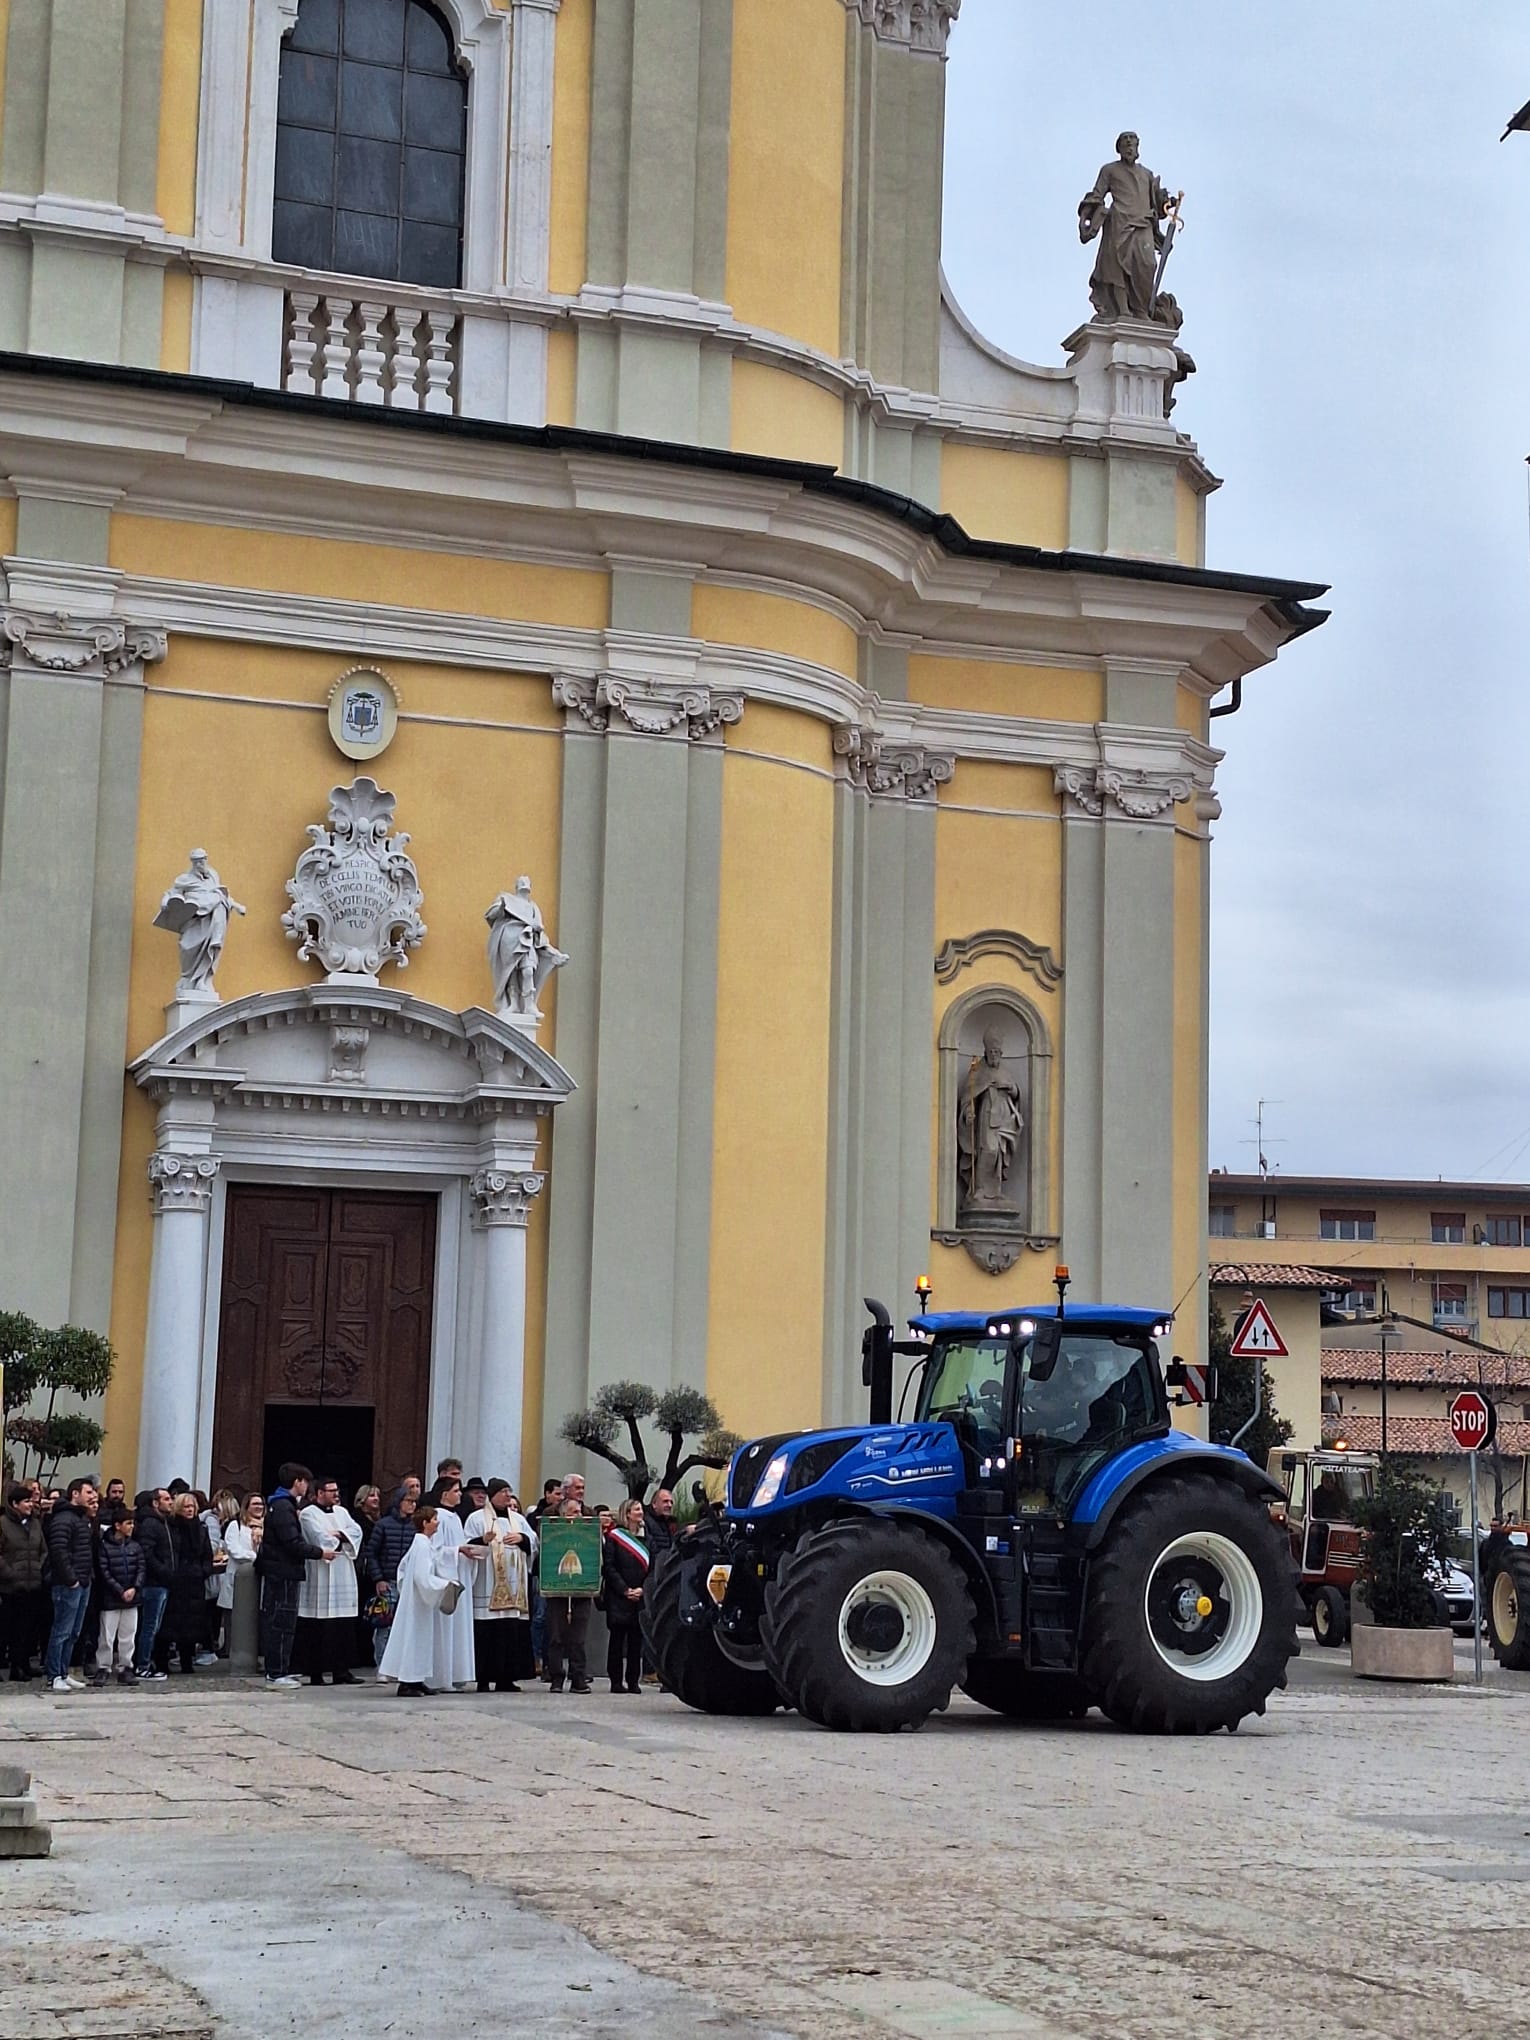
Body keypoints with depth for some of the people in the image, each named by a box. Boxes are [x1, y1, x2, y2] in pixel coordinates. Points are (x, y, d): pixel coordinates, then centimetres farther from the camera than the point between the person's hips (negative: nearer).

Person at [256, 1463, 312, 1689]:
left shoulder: (282, 1504, 17)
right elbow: (293, 1543, -21)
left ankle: (277, 1670, 17)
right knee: (282, 1622, -7)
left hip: (280, 1573, 10)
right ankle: (277, 1673, -4)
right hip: (283, 1573, -10)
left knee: (279, 1622, 13)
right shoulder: (283, 1506, -15)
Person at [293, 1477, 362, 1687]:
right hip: (320, 1577, -6)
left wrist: (338, 1535, -10)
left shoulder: (342, 1512, 18)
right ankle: (316, 1672, -2)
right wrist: (344, 1540, 1)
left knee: (344, 1626, 4)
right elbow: (321, 1538, -13)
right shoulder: (309, 1514, -2)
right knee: (319, 1627, -6)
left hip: (343, 1577, 6)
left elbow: (356, 1531, 5)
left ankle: (341, 1669, 7)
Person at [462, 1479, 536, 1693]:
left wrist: (522, 1539, -3)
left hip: (514, 1586, 5)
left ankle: (506, 1678, 3)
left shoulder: (518, 1519, 20)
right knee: (486, 1633, -9)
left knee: (512, 1632, -2)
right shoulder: (477, 1518, 5)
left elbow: (534, 1542, 16)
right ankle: (483, 1679, -5)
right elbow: (467, 1545, -4)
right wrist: (483, 1540, -22)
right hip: (487, 1586, -4)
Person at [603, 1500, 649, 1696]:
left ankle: (634, 1681, 8)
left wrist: (642, 1589, -5)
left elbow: (651, 1568, 10)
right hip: (618, 1598, -4)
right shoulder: (613, 1536, -1)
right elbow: (608, 1567, -6)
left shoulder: (645, 1538, 11)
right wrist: (625, 1590, -11)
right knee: (617, 1638, -1)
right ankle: (616, 1681, 3)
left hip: (640, 1598, 4)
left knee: (636, 1639, 3)